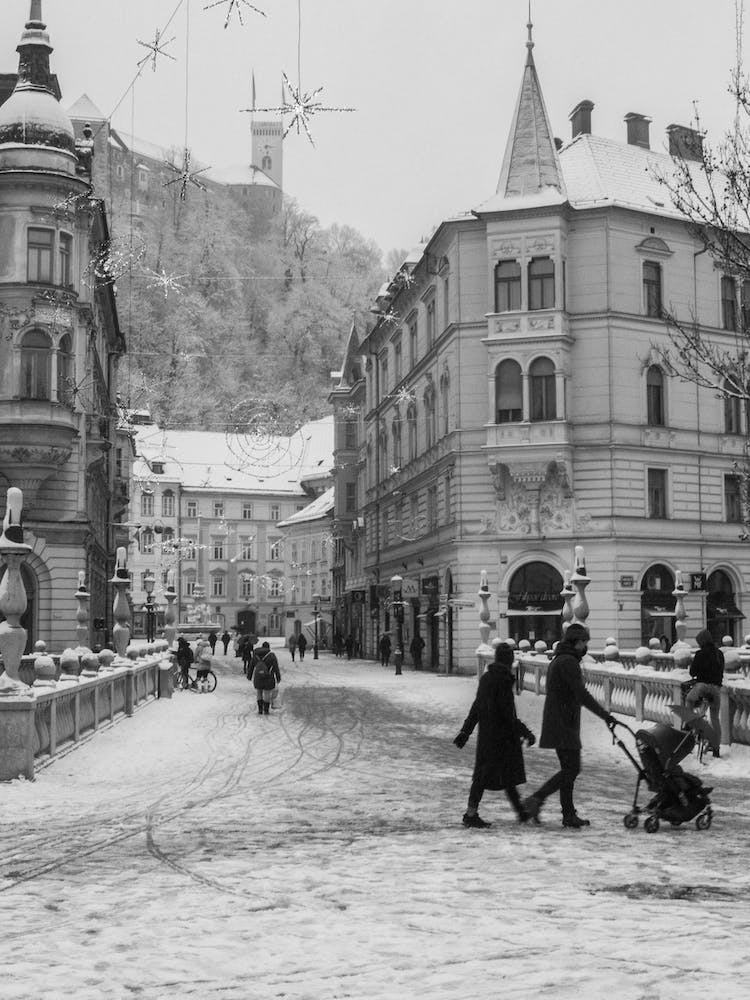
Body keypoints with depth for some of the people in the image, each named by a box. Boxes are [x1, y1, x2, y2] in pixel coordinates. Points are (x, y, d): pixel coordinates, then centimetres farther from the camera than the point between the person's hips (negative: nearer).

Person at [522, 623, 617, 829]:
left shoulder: (558, 660, 19)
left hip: (558, 725, 10)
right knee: (571, 769, -9)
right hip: (564, 726, -10)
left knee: (568, 769, 12)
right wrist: (606, 715, -23)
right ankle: (535, 800, -11)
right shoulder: (568, 662, -15)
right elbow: (582, 695, -22)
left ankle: (569, 815, 14)